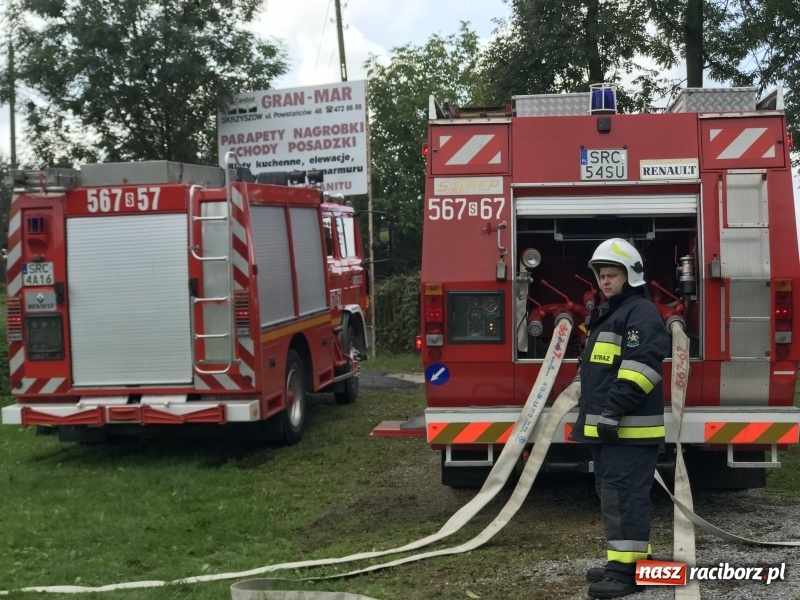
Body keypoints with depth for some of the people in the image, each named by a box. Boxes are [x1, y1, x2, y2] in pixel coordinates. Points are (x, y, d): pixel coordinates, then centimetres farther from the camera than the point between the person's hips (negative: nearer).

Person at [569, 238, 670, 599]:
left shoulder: (641, 312, -10)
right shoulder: (608, 314, 23)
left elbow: (641, 366, -22)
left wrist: (615, 410, -25)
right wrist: (595, 416, 25)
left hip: (630, 427, -11)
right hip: (607, 427, 11)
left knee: (624, 496, -11)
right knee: (613, 494, 14)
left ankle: (626, 570, -9)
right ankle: (628, 560, 23)